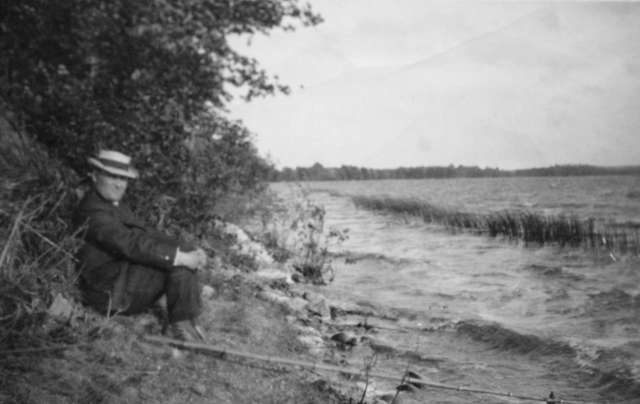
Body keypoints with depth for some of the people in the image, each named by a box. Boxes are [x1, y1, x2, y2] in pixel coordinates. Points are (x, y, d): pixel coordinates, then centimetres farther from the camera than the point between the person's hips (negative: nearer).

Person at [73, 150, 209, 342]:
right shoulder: (93, 212, -19)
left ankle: (185, 321, -3)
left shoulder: (115, 205, 14)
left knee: (184, 251, 1)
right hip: (110, 293, -10)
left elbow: (145, 233, 10)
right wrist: (180, 257, -26)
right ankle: (181, 324, -6)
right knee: (179, 264, -19)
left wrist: (188, 250, -4)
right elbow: (131, 245, -28)